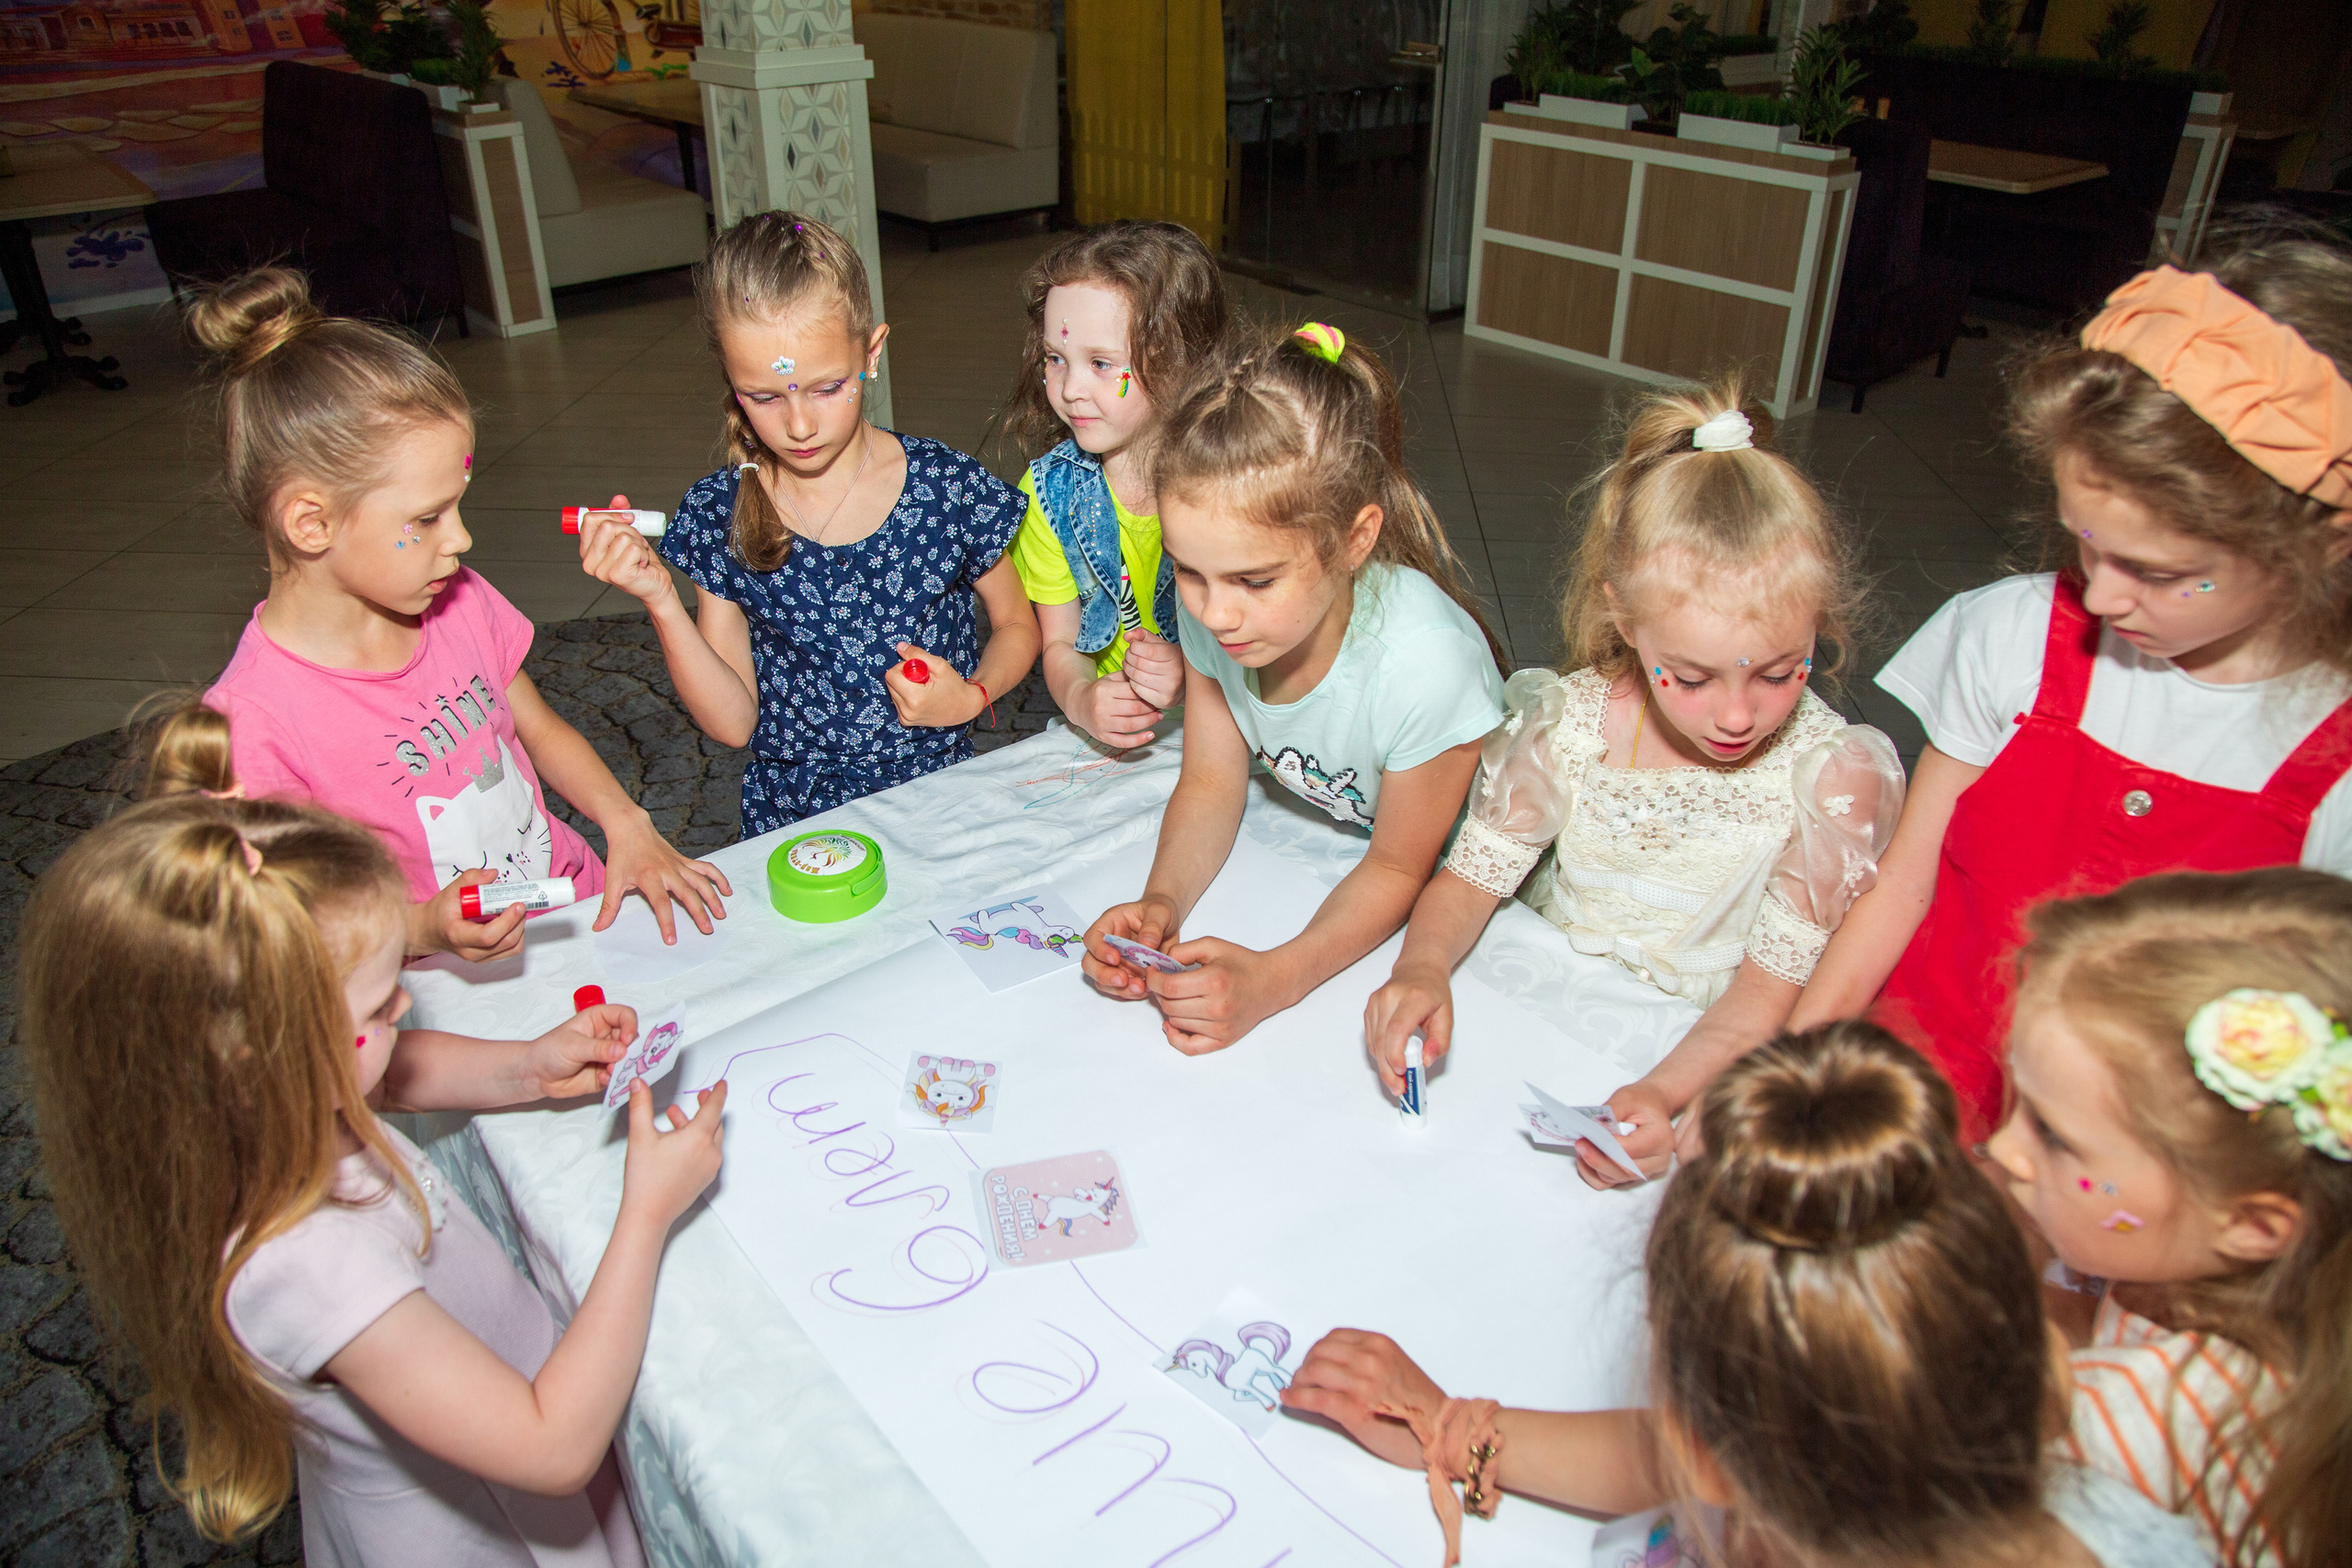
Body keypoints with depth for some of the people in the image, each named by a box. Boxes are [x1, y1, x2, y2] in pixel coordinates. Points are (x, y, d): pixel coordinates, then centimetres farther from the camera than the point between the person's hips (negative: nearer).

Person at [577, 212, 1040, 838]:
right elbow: (734, 723, -2)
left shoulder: (951, 489, -7)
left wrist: (970, 696, -10)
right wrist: (660, 600, -15)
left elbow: (1017, 625, 9)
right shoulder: (719, 515, -3)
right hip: (790, 821, 1)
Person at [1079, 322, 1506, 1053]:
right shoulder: (1213, 606, -21)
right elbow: (1210, 784, -7)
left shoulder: (1423, 664, -35)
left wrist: (1274, 979, -34)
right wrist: (1161, 902, -26)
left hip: (1443, 891, -5)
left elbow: (1398, 870, -19)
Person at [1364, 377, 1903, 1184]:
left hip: (1699, 1051, -3)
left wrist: (1664, 1091, -31)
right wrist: (1422, 967, -27)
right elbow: (1471, 877, -4)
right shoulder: (1570, 724, -13)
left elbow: (1776, 984, -13)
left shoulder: (1834, 776, -18)